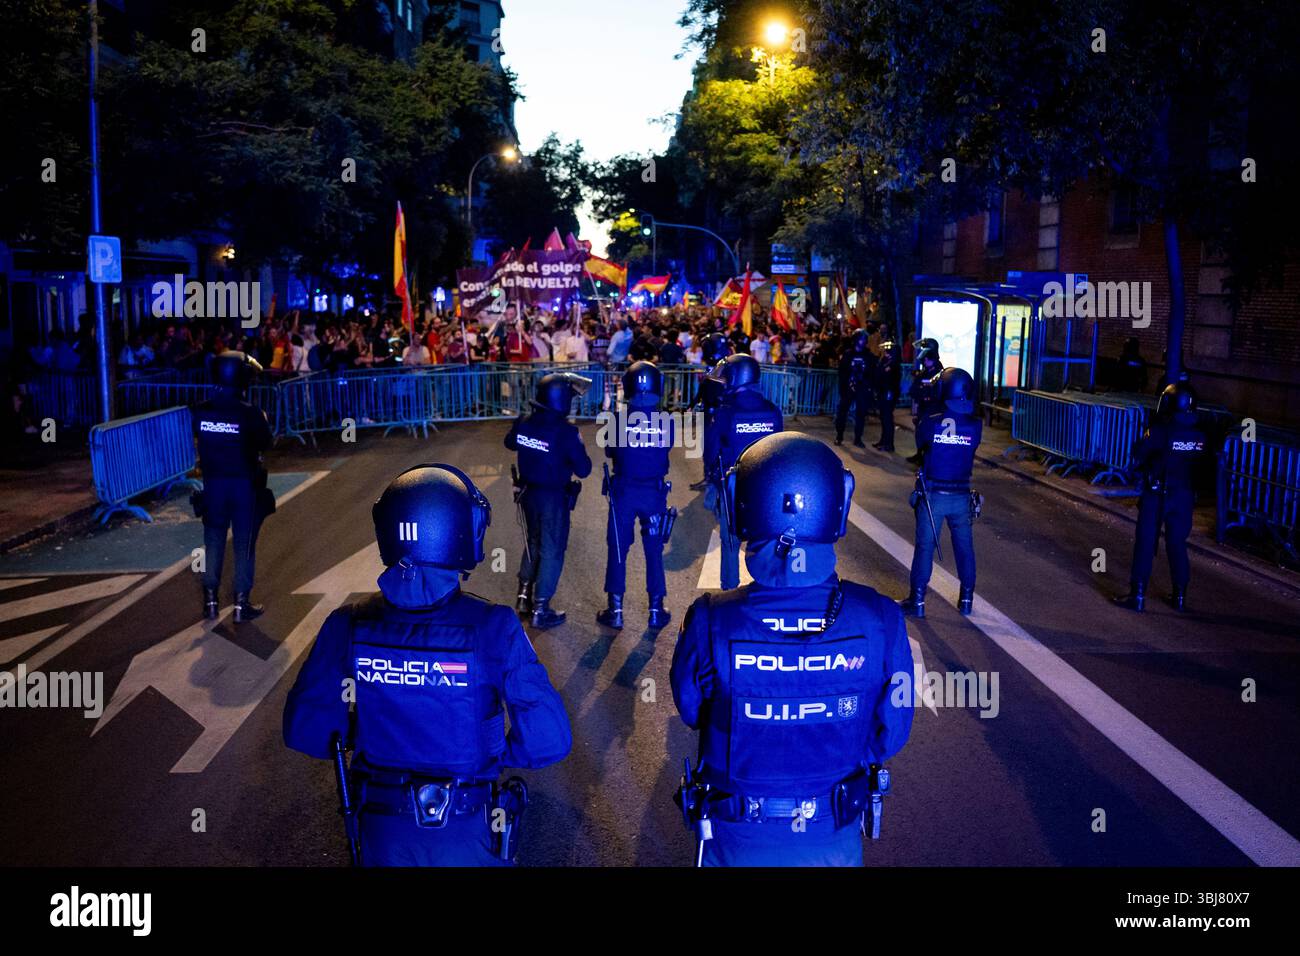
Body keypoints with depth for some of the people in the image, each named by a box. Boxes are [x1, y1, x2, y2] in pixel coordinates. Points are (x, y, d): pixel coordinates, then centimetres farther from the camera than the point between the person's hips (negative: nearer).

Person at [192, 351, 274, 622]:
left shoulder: (200, 412, -8)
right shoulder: (251, 414, -17)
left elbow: (198, 438, 8)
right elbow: (265, 443, -4)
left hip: (213, 483, 3)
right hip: (245, 484, -3)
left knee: (213, 541, 14)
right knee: (245, 544, 6)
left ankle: (210, 600, 20)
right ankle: (241, 604, 9)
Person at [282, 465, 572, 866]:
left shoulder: (348, 627, -16)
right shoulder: (494, 628, -23)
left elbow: (304, 731, -8)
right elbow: (549, 740, -21)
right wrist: (495, 754, -2)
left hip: (383, 835, 2)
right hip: (468, 837, -2)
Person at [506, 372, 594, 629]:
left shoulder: (524, 423, -6)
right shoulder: (566, 432, -24)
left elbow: (510, 443, 16)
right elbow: (583, 469, -19)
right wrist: (579, 448, -3)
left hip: (528, 493, 6)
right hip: (554, 497, -6)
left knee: (533, 542, 25)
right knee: (551, 551, 8)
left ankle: (524, 596, 33)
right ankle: (540, 610, 13)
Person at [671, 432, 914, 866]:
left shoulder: (710, 623, -28)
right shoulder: (880, 620, -24)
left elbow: (691, 710, -7)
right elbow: (890, 733, -8)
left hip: (739, 842, -1)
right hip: (835, 840, 1)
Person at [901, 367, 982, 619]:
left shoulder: (930, 422, -13)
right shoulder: (975, 425, -8)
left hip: (931, 494, -2)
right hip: (961, 496, 2)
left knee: (924, 546, 4)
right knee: (964, 546, 15)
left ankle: (917, 600, 7)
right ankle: (966, 598, 24)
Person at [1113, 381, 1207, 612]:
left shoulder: (1160, 431, -17)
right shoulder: (1198, 435, -1)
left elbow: (1138, 456, -10)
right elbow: (1198, 463, 5)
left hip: (1156, 496, -4)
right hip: (1184, 496, 5)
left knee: (1145, 545, 1)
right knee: (1177, 545, 15)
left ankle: (1137, 595, 1)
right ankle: (1180, 596, 20)